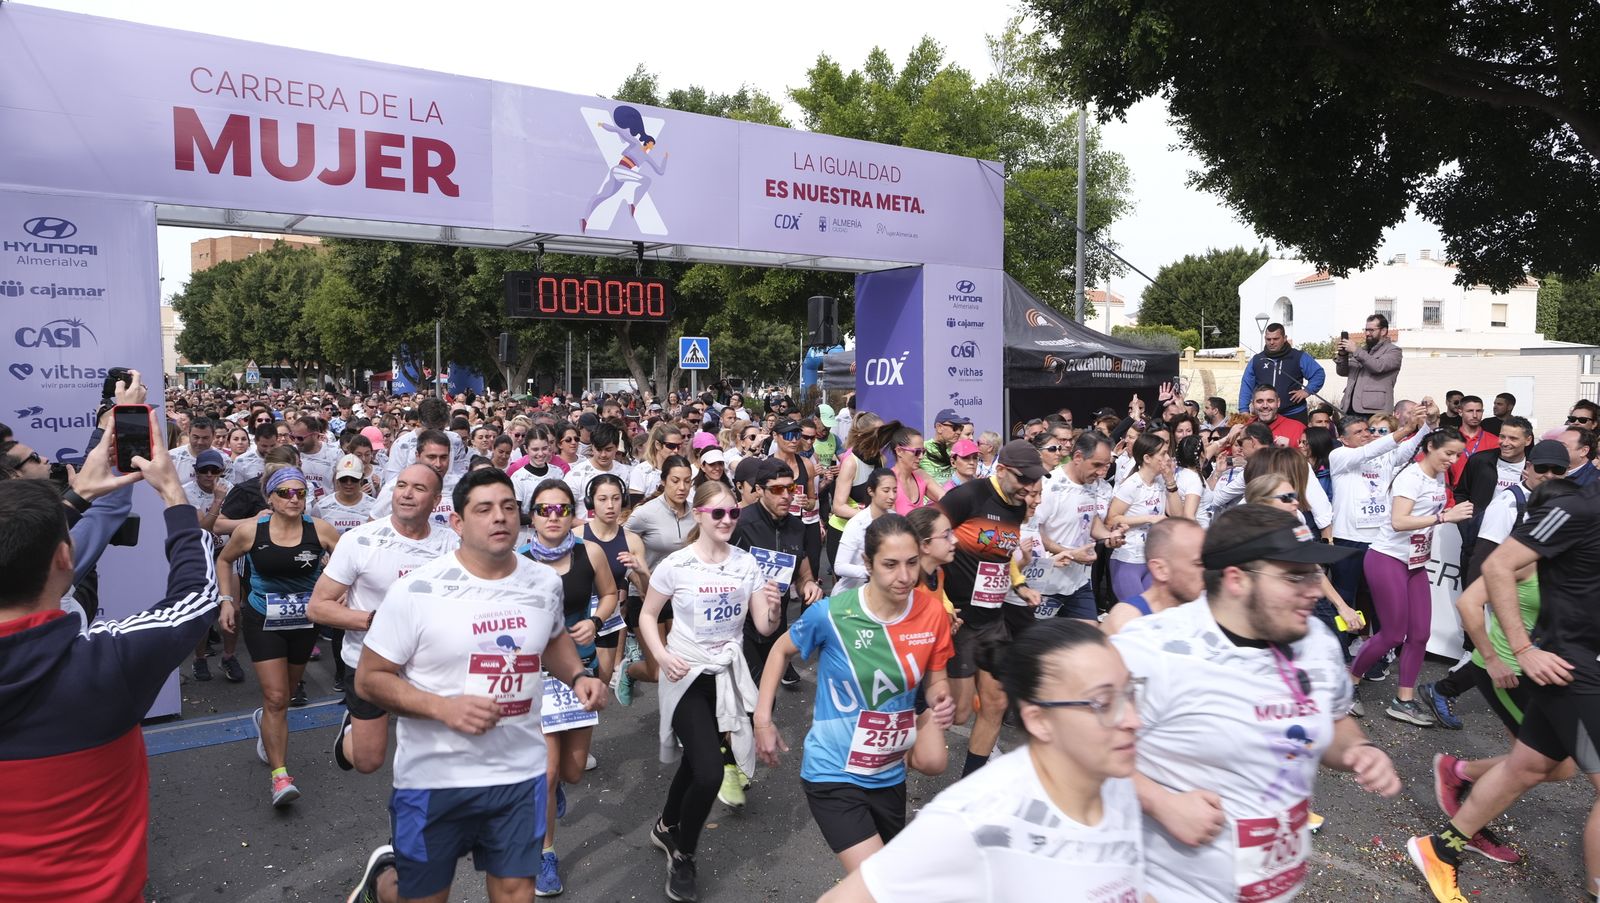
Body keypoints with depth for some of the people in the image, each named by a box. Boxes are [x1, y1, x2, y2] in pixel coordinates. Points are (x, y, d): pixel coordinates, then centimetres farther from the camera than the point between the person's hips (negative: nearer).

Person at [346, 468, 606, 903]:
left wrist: (578, 677, -1)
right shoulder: (417, 590, -16)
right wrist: (443, 707, -24)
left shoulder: (546, 582, -1)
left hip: (521, 772, 3)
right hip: (435, 777, -3)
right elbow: (369, 678, -10)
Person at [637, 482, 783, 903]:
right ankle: (682, 855, 12)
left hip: (728, 674, 4)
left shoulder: (747, 563, -3)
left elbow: (765, 629, -3)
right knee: (710, 772, -14)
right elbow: (647, 616, -2)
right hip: (687, 675, -4)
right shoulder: (676, 565, -13)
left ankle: (666, 828, 47)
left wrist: (773, 608, -24)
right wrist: (663, 656, -18)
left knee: (696, 763, 18)